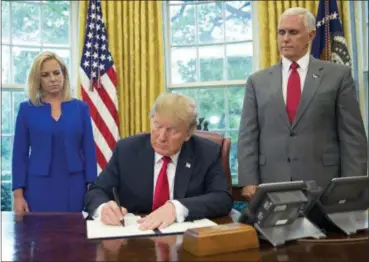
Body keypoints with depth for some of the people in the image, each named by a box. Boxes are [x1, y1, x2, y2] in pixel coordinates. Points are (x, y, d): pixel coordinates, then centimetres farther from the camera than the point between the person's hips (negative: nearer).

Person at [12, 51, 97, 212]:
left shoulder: (80, 108, 4)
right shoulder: (27, 109, 3)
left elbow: (89, 151, 3)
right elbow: (20, 153, 2)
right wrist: (18, 194, -4)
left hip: (74, 187, 1)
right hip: (39, 188, 0)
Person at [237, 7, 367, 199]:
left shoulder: (338, 75, 4)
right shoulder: (257, 81, 8)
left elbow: (352, 135, 1)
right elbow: (248, 136, 4)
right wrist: (249, 181, -5)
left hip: (323, 183, -1)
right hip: (271, 184, 1)